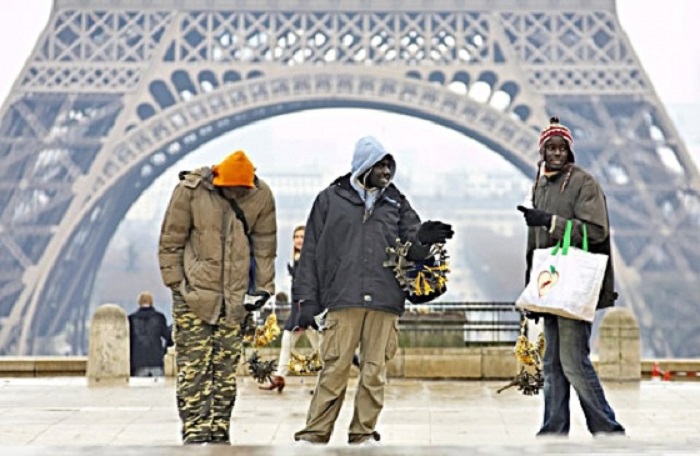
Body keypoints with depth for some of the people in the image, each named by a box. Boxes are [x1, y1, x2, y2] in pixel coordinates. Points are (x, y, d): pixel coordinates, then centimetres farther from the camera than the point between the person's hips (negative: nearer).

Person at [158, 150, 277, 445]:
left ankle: (219, 431, 13)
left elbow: (264, 246, 10)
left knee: (227, 368, 6)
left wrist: (264, 287, 7)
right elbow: (171, 241, -2)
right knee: (193, 367, -6)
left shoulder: (261, 196, -1)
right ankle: (195, 431, -5)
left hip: (235, 298, 3)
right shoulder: (191, 190, -10)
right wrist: (176, 283, -4)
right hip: (194, 296, -3)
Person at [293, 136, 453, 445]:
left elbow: (410, 249, 13)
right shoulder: (331, 200, 9)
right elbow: (312, 252, 8)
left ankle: (363, 434, 10)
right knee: (334, 368, -6)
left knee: (375, 370, 1)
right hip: (343, 299, -2)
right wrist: (308, 298, 1)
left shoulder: (396, 204, 16)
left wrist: (422, 239, -11)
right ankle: (315, 434, -1)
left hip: (385, 301, 2)